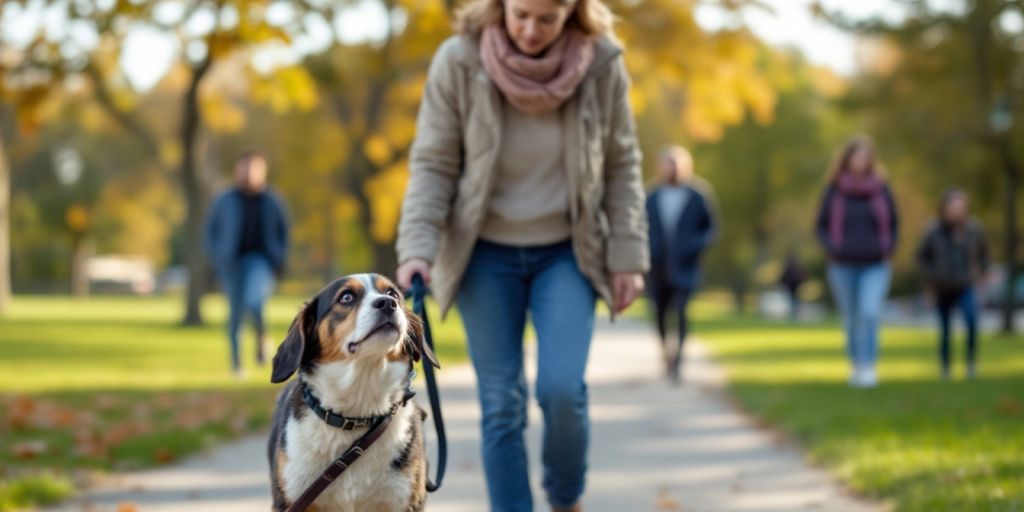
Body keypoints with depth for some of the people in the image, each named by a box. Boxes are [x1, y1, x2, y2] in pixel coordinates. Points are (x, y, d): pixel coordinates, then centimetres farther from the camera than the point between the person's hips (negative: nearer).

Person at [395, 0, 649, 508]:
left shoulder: (602, 62, -11)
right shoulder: (459, 61, -14)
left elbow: (622, 166, -1)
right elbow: (433, 165, -9)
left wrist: (628, 256, -3)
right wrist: (418, 248, -20)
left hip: (567, 253, 0)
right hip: (486, 254, 0)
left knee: (562, 389, -12)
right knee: (501, 403, 0)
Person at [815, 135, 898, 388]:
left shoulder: (881, 189, 0)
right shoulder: (834, 190, -1)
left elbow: (893, 223, 12)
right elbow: (822, 225, 8)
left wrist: (887, 249, -2)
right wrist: (832, 250, -7)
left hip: (875, 266, -1)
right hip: (843, 267, 1)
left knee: (869, 313, -17)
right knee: (851, 320, 9)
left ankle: (868, 368, -17)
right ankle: (856, 366, 23)